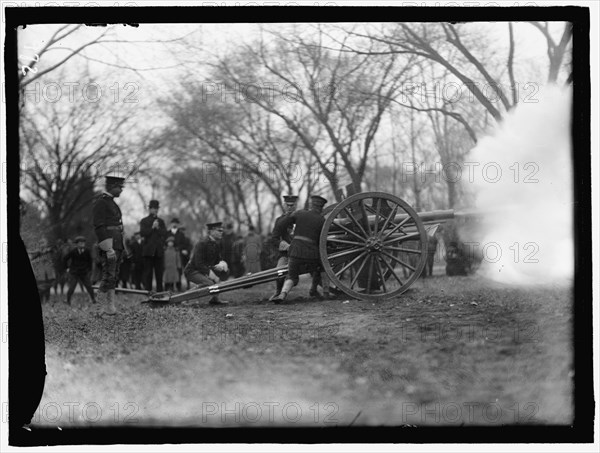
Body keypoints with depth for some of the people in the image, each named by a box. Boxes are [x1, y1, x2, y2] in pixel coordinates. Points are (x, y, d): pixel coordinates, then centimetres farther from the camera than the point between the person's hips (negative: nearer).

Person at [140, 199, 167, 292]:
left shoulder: (161, 221, 17)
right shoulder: (144, 221, 8)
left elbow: (165, 234, 7)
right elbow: (142, 233, -5)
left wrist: (158, 228, -8)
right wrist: (152, 227, -12)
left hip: (159, 250, 3)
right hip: (148, 250, -3)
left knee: (159, 272, 1)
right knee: (148, 271, -4)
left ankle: (160, 290, 2)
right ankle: (148, 290, -2)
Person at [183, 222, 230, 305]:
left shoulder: (217, 243, 6)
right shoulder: (202, 244, -20)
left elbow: (218, 258, 14)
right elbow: (199, 264, -23)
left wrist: (222, 263, -12)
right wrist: (211, 274, -28)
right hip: (192, 271, -9)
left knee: (225, 271, -2)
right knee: (209, 284, -31)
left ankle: (215, 299, 0)